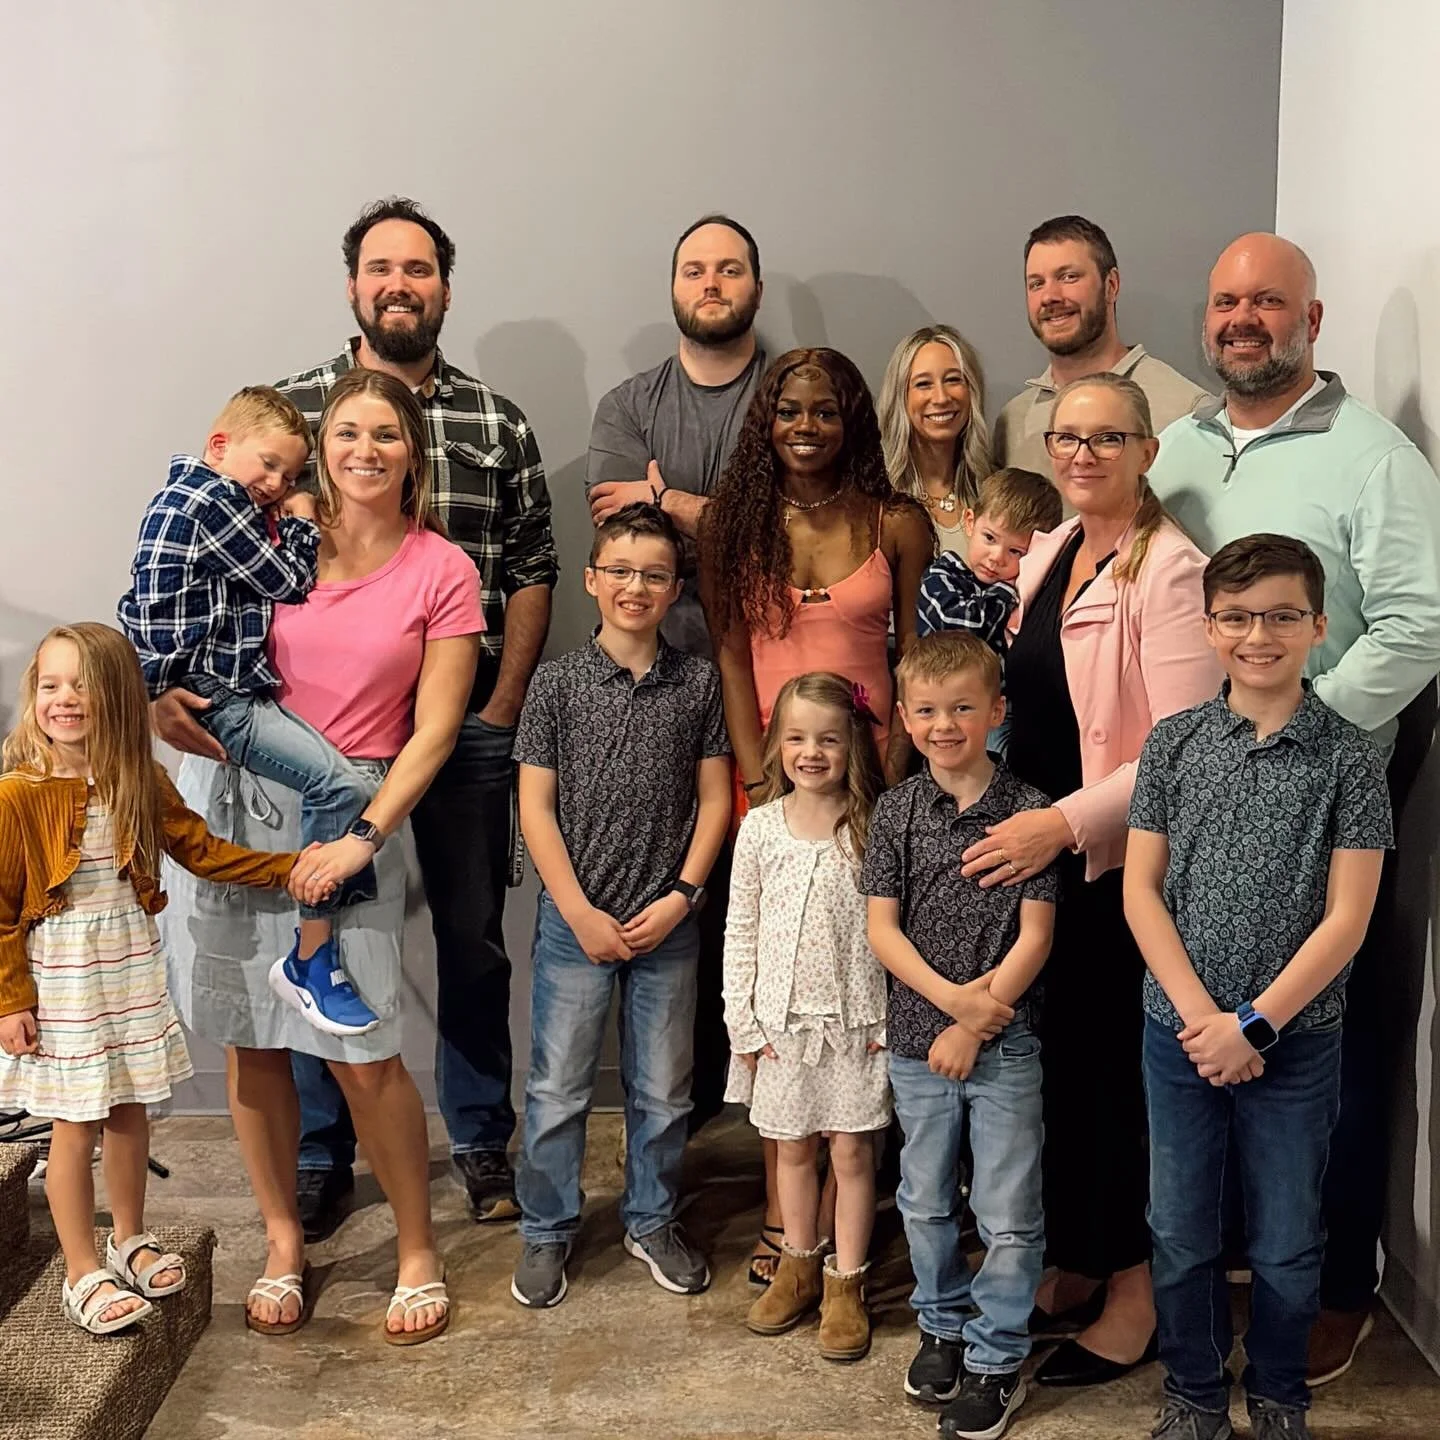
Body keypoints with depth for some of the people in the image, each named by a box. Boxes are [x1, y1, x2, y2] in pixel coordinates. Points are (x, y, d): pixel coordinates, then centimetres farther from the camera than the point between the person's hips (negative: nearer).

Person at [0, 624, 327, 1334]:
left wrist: (288, 868, -6)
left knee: (130, 1111, 16)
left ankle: (130, 1240, 37)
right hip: (60, 978, -5)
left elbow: (204, 851, 4)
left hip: (133, 968, 5)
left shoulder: (140, 784, -1)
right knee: (77, 1128, 4)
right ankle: (83, 1274, 20)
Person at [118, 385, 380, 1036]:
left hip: (226, 684, 11)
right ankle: (309, 962, -10)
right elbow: (289, 583, -7)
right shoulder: (215, 498, -11)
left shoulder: (187, 494, 21)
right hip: (215, 695, -11)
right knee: (342, 786, -19)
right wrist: (302, 524, 8)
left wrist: (281, 524, 13)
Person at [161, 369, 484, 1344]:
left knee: (364, 1053, -5)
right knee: (249, 1042, 8)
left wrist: (365, 836, -14)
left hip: (349, 810, -3)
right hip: (233, 795, 3)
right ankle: (284, 1242, 27)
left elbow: (435, 729, -4)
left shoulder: (443, 572, -1)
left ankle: (419, 1251, 17)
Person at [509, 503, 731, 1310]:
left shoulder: (699, 683, 1)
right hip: (575, 921, -1)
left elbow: (715, 799, 3)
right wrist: (582, 915, -9)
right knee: (557, 1090, 7)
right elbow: (536, 806, -4)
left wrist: (682, 896, -6)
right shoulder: (558, 683, -4)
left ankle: (653, 1220, 32)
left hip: (668, 923, 1)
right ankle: (548, 1231, 25)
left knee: (664, 1090, 12)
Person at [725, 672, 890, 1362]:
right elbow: (741, 931, 2)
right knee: (792, 1149, 15)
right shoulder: (760, 827, -1)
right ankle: (800, 1267, 33)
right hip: (782, 1019, 2)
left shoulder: (875, 827, -6)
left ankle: (846, 1285, 18)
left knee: (852, 1151, 4)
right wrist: (742, 1020, -1)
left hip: (857, 1019, -2)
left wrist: (893, 1018, -7)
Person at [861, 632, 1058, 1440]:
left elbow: (1035, 935, -8)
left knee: (1009, 1214, 5)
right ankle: (944, 1326, 38)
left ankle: (997, 1360, 21)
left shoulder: (1028, 810, -7)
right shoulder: (897, 812, -1)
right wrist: (951, 996, -15)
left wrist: (976, 1021, -13)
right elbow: (882, 928, -2)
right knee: (926, 1202, 17)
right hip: (918, 1039, 3)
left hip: (1006, 1043, -3)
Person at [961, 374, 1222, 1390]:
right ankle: (1075, 1264, 30)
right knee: (1054, 1061, 13)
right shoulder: (1048, 554, 11)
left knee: (1116, 1069, 2)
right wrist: (1008, 816, 11)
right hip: (1037, 853, 7)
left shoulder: (1169, 569, -14)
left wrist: (1065, 821, -25)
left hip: (1123, 863, -7)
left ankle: (1135, 1298, 19)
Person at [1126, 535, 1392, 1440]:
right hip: (1180, 1034, 2)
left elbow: (1346, 916, -9)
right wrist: (1200, 1016, -11)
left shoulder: (1351, 757, -5)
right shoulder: (1175, 742, 0)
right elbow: (1141, 889, -1)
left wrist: (1254, 1024, -14)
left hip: (1296, 1041, -1)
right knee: (1182, 1230, 11)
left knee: (1288, 1242, 11)